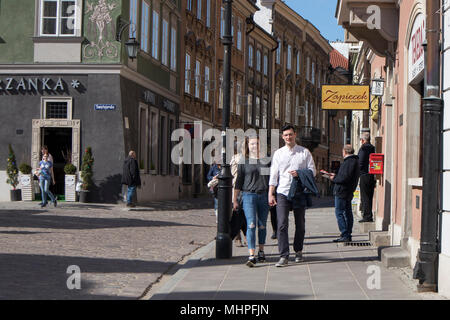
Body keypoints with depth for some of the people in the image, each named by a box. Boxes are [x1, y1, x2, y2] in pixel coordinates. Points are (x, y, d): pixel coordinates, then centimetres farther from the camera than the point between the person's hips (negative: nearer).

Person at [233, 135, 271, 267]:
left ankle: (261, 251, 27)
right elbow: (239, 181, 7)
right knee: (251, 225, -12)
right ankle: (251, 256, -17)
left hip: (264, 196, 2)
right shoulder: (243, 161, 5)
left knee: (262, 225, 10)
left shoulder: (267, 160, 9)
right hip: (249, 196, -2)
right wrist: (235, 199, 5)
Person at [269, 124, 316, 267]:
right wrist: (270, 194, 0)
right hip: (282, 192, 0)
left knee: (300, 224, 9)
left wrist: (300, 174, -15)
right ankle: (284, 256, -14)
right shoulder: (278, 153, 8)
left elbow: (312, 171, 4)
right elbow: (273, 174, 7)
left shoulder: (305, 152, 5)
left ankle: (298, 251, 28)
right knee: (282, 224, -12)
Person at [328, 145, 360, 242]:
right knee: (347, 213, 13)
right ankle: (348, 236, 19)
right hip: (348, 192, 11)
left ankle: (345, 235, -10)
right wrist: (336, 176, 20)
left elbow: (345, 178, -24)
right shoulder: (354, 160, 16)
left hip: (342, 191, -11)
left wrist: (334, 179, -10)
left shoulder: (349, 162, -17)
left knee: (339, 212, -8)